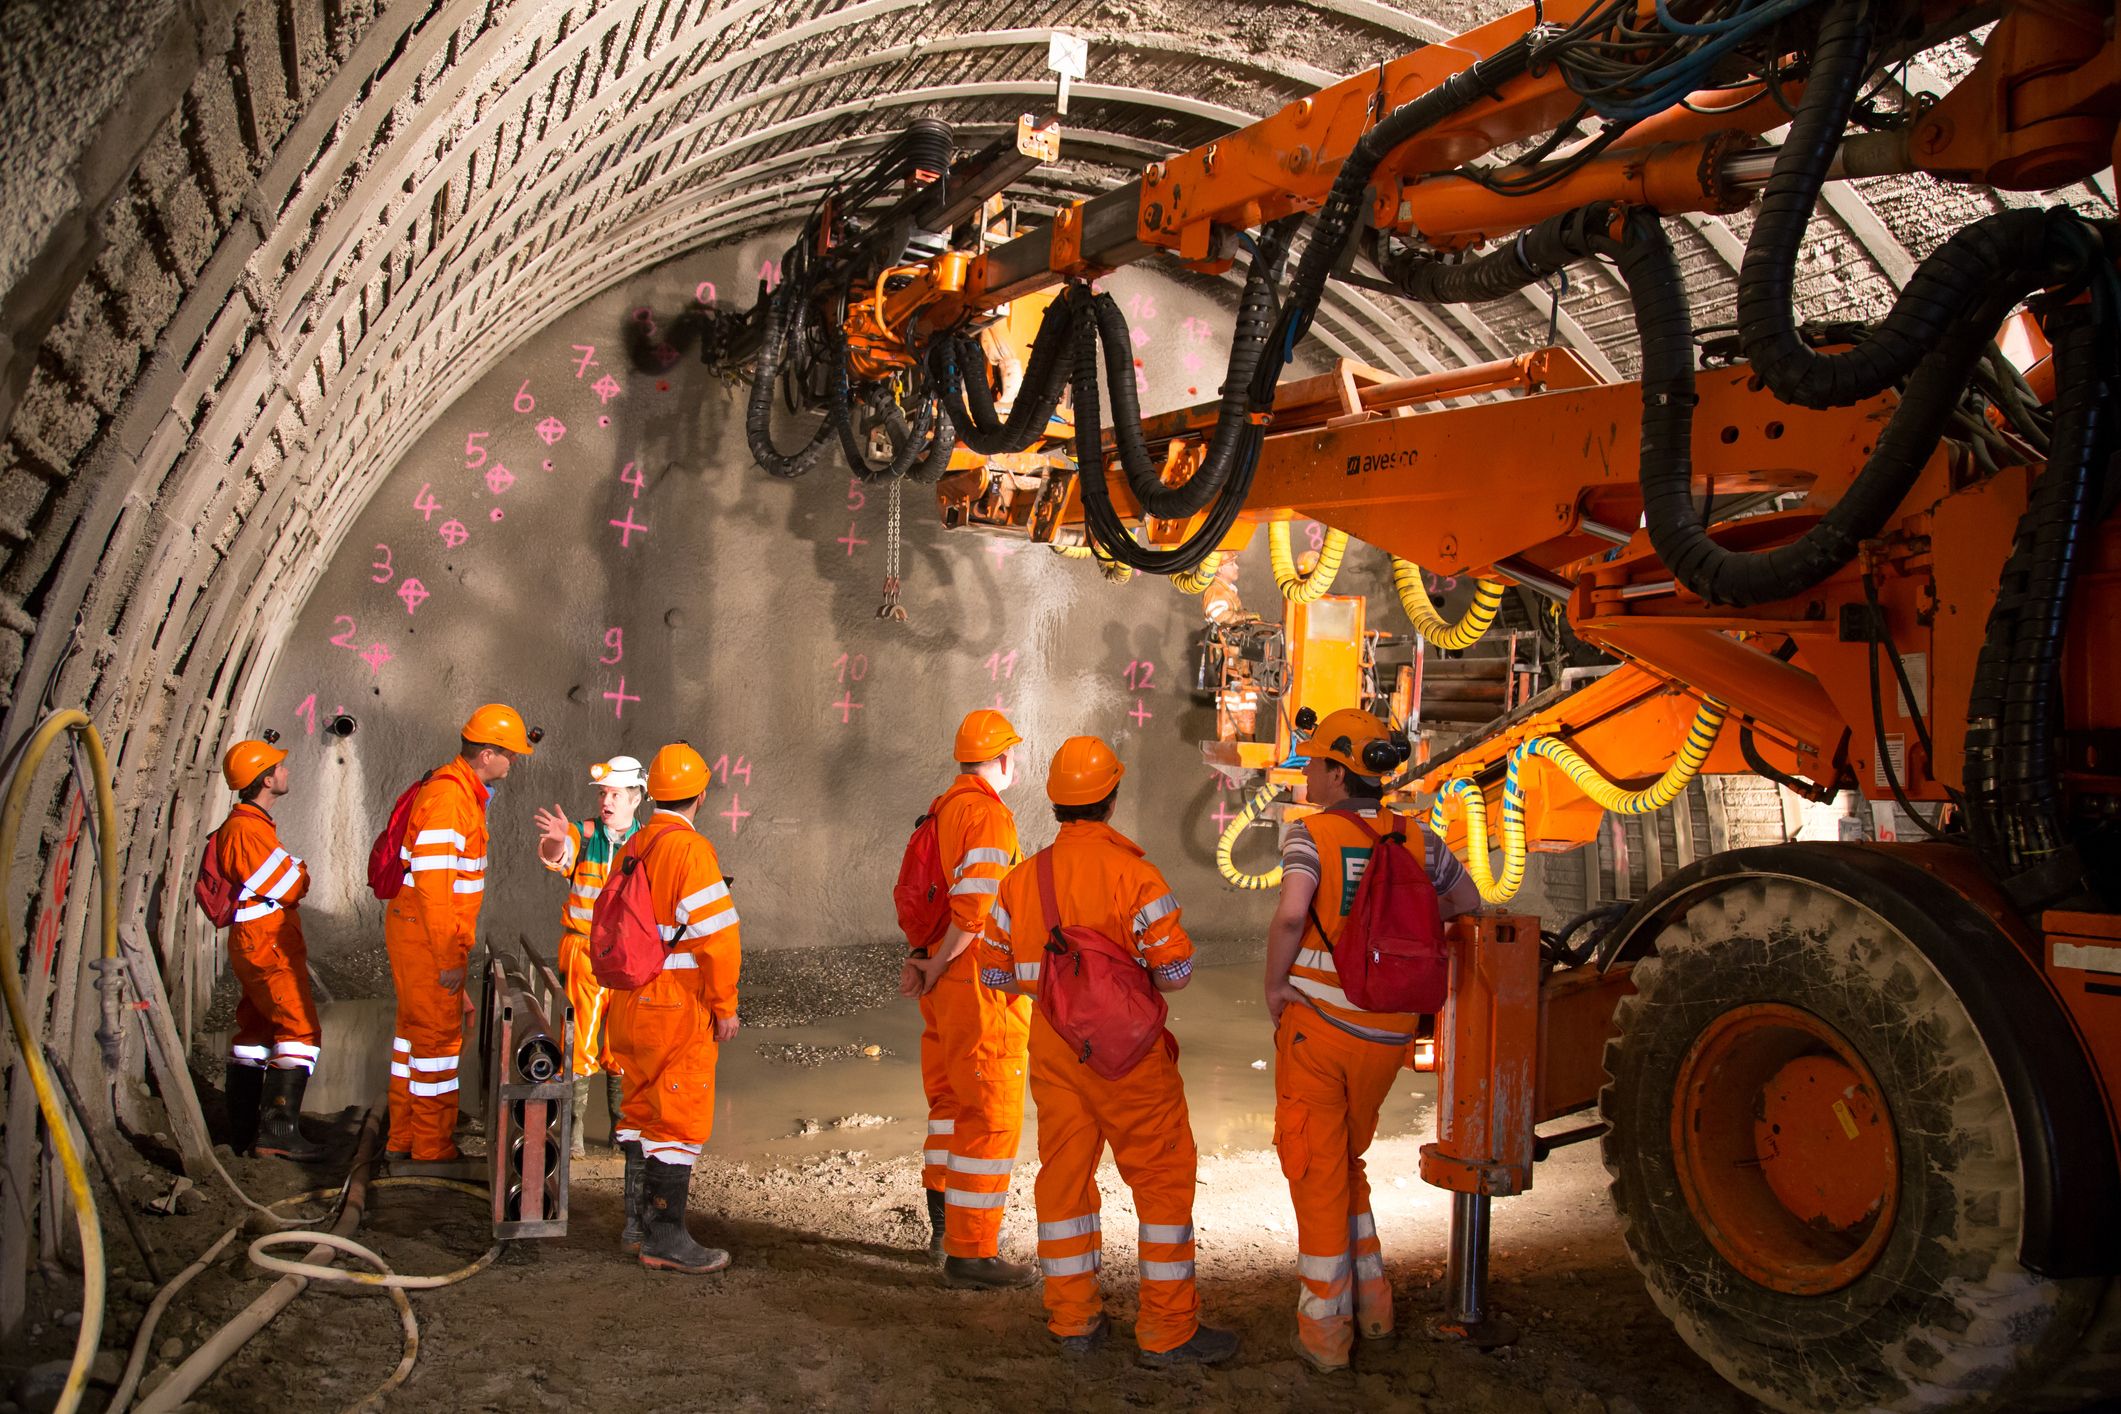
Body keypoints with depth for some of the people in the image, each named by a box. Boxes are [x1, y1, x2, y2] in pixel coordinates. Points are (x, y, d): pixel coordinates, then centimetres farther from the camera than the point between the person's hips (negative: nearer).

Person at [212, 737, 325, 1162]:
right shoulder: (247, 829, -18)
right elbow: (290, 888, -18)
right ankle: (278, 1129, -14)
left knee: (256, 1031, 15)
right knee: (299, 1029, -12)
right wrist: (300, 871, 1)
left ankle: (244, 1131, 22)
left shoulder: (248, 824, 16)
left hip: (259, 948, 11)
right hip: (268, 948, -11)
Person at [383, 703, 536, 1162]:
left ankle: (402, 1138, 29)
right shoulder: (446, 797, -21)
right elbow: (432, 885, -25)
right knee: (439, 1035, -1)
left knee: (416, 1029, 17)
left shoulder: (461, 790, 11)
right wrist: (449, 959, -22)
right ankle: (433, 1150, 9)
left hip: (420, 930, 10)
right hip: (426, 935, -10)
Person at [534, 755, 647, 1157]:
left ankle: (623, 1128, 20)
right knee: (579, 1040, 0)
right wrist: (557, 840, -45)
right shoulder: (584, 835, -2)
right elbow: (556, 855, -24)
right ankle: (573, 1128, 12)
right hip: (584, 953, -1)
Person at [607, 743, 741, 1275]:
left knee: (641, 1109, 16)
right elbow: (715, 933, -20)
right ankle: (666, 1238, 1)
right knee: (681, 1117, -2)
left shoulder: (631, 849, 10)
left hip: (632, 1003, 9)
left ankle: (637, 1222, 25)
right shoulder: (690, 849, -16)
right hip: (681, 1008, -8)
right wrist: (725, 1005, -13)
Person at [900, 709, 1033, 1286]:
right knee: (993, 1116, -2)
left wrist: (920, 958, 2)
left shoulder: (940, 811, 13)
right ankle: (970, 1252, 4)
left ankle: (944, 1223, 35)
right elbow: (975, 905, -25)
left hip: (944, 983, 10)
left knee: (952, 1102, 22)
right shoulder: (986, 813, -16)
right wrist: (935, 966, -14)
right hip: (979, 984, -10)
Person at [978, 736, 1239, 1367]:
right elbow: (1176, 971, -15)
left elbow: (994, 971, 8)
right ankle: (1168, 1331, 11)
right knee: (1164, 1177, 6)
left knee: (1064, 1173, 15)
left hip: (1052, 1048, 5)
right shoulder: (1134, 875, -14)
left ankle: (1073, 1320, 24)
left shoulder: (1022, 878, 2)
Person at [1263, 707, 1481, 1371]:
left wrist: (1275, 985, -12)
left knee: (1317, 1171, 8)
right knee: (1347, 1161, 24)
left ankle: (1325, 1328, 15)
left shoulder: (1312, 833, -12)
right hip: (1388, 1032, 5)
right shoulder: (1415, 838, 2)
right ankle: (1371, 1301, 28)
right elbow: (1467, 902, 17)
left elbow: (1290, 916, -28)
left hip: (1315, 1021, -4)